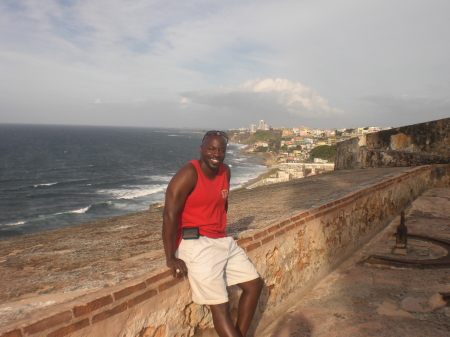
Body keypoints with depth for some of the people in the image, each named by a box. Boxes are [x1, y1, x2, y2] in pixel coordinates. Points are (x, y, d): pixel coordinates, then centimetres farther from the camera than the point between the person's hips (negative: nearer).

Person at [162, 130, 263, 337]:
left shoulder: (225, 171, 7)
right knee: (220, 305, -12)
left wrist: (220, 233, 14)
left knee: (254, 284, 11)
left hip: (223, 241, 9)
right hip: (195, 245, -8)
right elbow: (169, 215, -21)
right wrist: (171, 258, -23)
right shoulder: (189, 173, -16)